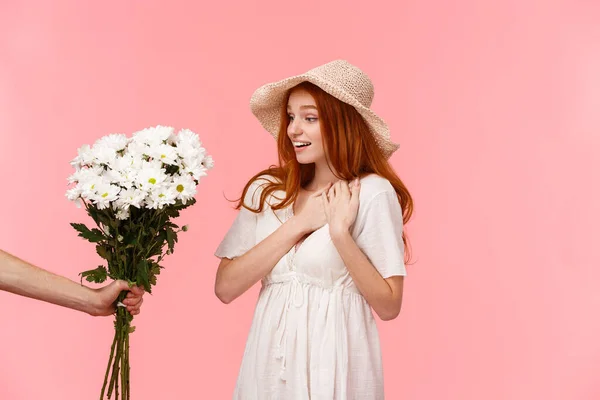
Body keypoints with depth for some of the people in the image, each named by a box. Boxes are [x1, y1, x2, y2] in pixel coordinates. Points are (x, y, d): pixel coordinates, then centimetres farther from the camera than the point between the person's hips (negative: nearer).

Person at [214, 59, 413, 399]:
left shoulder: (372, 192, -10)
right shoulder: (265, 191, 0)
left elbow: (389, 306, -11)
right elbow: (225, 288, -7)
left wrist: (340, 232, -20)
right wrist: (297, 224, -11)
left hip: (333, 362, -3)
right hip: (269, 360, 4)